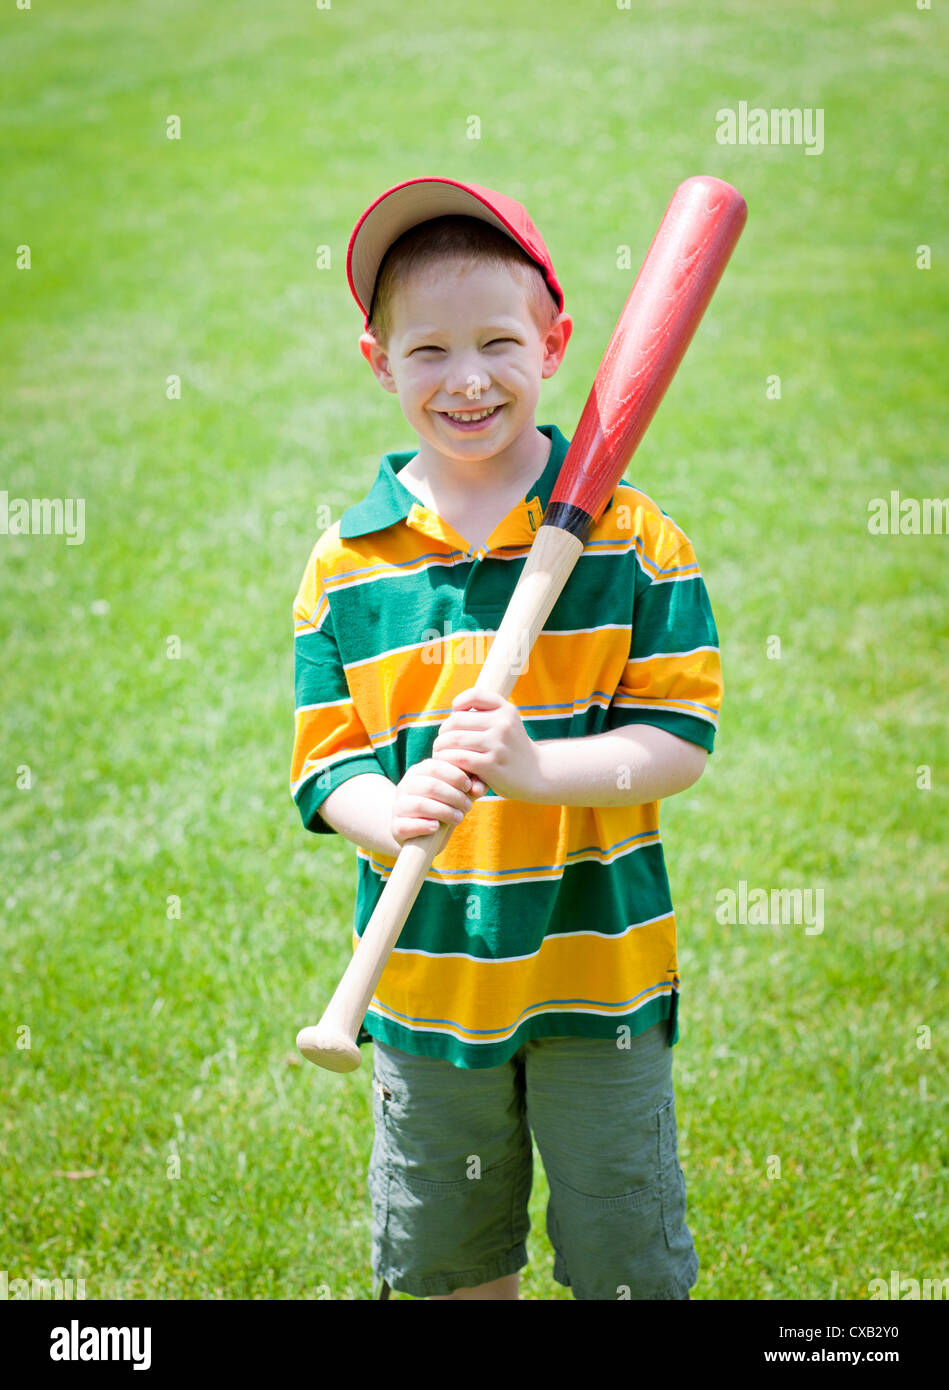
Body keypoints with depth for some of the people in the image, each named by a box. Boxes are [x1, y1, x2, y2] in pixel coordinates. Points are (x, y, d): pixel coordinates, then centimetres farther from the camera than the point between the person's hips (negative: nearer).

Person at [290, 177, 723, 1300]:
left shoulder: (630, 535, -6)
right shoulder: (345, 565, -1)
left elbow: (681, 738, -10)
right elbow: (326, 762, -2)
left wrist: (536, 767, -26)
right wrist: (396, 813, -24)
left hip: (599, 973, -2)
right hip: (424, 983, 2)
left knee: (628, 1269, 11)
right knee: (444, 1270, 18)